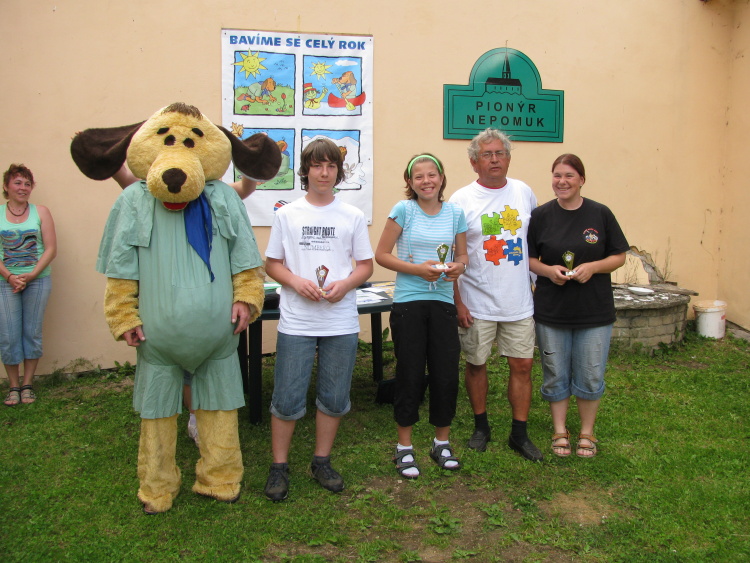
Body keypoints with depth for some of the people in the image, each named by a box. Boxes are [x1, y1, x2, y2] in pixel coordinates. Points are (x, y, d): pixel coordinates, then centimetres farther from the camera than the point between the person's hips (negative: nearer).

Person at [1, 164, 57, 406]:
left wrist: (30, 275, -12)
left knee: (32, 332, 5)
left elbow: (51, 249, -1)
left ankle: (28, 384, 16)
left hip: (37, 281, 0)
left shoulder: (41, 212, 3)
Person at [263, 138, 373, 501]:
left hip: (341, 322, 1)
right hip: (296, 321, -1)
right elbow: (272, 264, 6)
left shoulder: (353, 216, 6)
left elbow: (366, 265, 8)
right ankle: (279, 467, 18)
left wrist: (345, 284, -11)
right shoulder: (287, 214, 4)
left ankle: (322, 461, 27)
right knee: (287, 398, 2)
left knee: (335, 398, 9)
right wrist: (296, 281, -13)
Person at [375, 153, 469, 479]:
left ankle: (442, 443, 25)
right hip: (408, 302, -3)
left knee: (446, 374, 5)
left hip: (442, 302, 3)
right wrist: (417, 269, -15)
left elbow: (463, 256, 15)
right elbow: (381, 255, -3)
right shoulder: (403, 210, -4)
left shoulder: (455, 213, 6)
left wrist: (458, 267, -9)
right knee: (410, 375, 3)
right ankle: (404, 447, 20)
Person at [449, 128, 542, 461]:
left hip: (519, 301, 3)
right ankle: (481, 427, 27)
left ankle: (519, 433, 18)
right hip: (476, 303, -2)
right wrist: (457, 302, -10)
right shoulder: (461, 200, -5)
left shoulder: (524, 193, 5)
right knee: (476, 364, 8)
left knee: (522, 364, 5)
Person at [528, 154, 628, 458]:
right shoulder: (540, 216, 0)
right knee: (555, 376, 10)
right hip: (551, 310, 1)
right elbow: (528, 258, 4)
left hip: (595, 312, 0)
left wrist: (593, 267, -16)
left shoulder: (600, 214, -2)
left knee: (590, 377, 8)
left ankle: (587, 433, 26)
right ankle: (560, 431, 27)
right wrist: (548, 270, -15)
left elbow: (619, 256, 2)